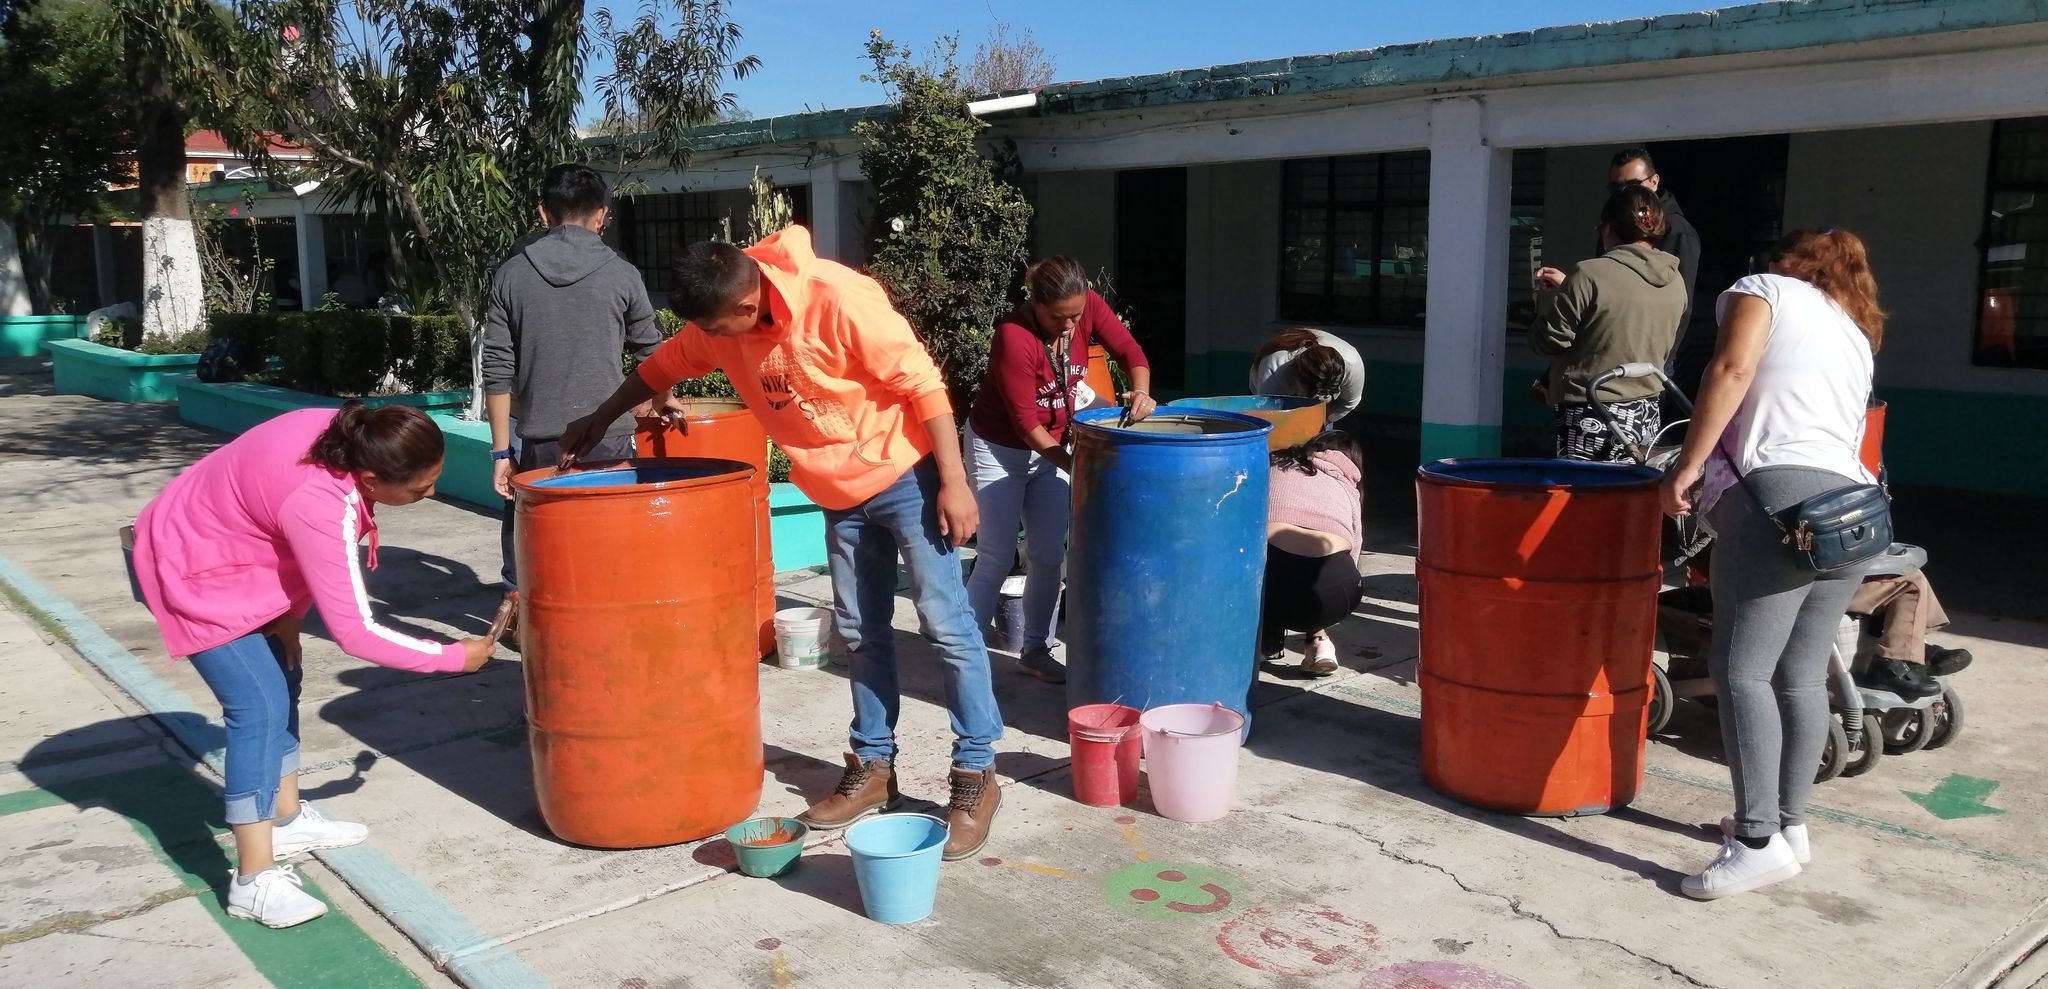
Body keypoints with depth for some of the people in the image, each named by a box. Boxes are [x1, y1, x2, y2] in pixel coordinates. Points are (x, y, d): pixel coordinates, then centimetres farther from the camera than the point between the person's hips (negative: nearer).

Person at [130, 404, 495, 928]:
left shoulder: (343, 431, -15)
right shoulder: (320, 507, -37)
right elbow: (354, 632, -30)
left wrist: (286, 612, -2)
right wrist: (454, 657, -20)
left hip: (224, 548, 9)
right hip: (193, 573, -9)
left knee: (282, 682, 16)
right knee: (259, 708, -14)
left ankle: (287, 819, 31)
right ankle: (253, 881, -9)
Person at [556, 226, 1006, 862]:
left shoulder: (837, 298, -27)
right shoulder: (721, 320, -6)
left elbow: (923, 383, -23)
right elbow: (667, 365, 14)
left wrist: (954, 482, -22)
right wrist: (599, 421, 18)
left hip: (906, 474, -7)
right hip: (841, 492, 7)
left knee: (947, 624, -5)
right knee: (861, 633, 12)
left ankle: (975, 775, 4)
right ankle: (873, 768, 24)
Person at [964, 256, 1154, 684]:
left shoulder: (1088, 306, -15)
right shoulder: (1014, 338, -30)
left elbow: (1130, 351, -9)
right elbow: (1025, 423, -25)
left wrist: (1140, 392, -30)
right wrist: (1074, 466, -26)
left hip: (1050, 446, 6)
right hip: (999, 449, -6)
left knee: (1049, 555, 7)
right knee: (997, 559, -6)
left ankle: (1036, 651, 21)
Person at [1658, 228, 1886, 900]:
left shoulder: (1766, 288, 12)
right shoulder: (1858, 335, 32)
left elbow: (1731, 370, -6)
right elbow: (1847, 429, 22)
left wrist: (1686, 466, -8)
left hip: (1779, 494, -8)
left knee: (1741, 669, -11)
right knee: (1802, 676, 12)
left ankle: (1759, 840, -15)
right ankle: (1791, 821, 17)